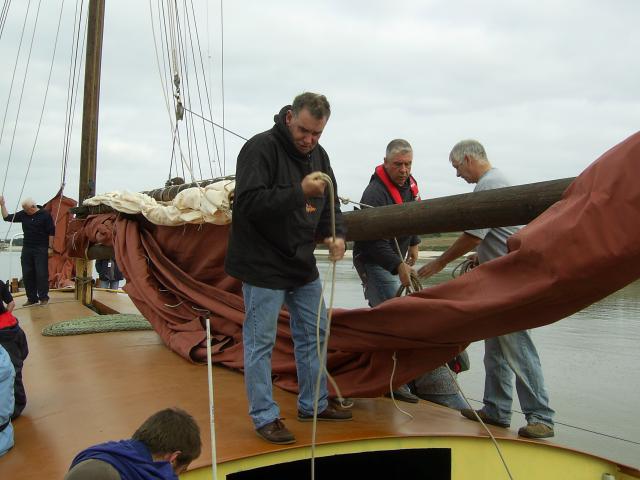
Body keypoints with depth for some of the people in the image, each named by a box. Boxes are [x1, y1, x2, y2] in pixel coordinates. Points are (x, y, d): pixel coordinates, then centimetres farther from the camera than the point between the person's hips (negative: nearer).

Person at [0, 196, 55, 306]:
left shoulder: (45, 215, -8)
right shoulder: (23, 214, 5)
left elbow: (51, 232, -8)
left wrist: (50, 247, -10)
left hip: (41, 249, -5)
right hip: (27, 249, 6)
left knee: (41, 274, -4)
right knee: (27, 274, 7)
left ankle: (44, 297, 4)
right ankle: (32, 298, 14)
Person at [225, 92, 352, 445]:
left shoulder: (318, 154, 7)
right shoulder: (260, 148, -16)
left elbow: (330, 203, 13)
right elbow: (249, 203, -26)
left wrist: (335, 234, -7)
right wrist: (299, 192, -31)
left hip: (302, 263, 8)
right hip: (263, 265, -8)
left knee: (313, 334, 16)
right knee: (260, 342, 2)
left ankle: (313, 405, 33)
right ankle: (264, 417, 17)